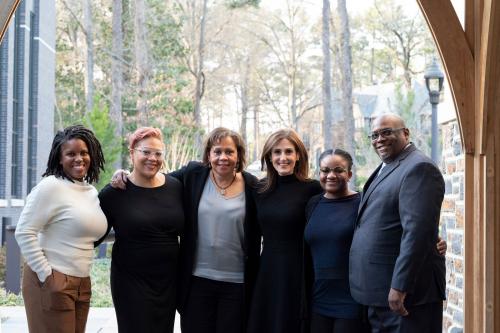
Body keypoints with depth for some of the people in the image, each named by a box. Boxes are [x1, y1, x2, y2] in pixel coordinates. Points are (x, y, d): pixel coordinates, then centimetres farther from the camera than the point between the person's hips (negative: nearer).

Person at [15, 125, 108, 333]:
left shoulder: (92, 191, 11)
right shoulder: (51, 186, -11)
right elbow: (24, 233, -15)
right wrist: (46, 275, -16)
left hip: (82, 283, 7)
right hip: (51, 282, -7)